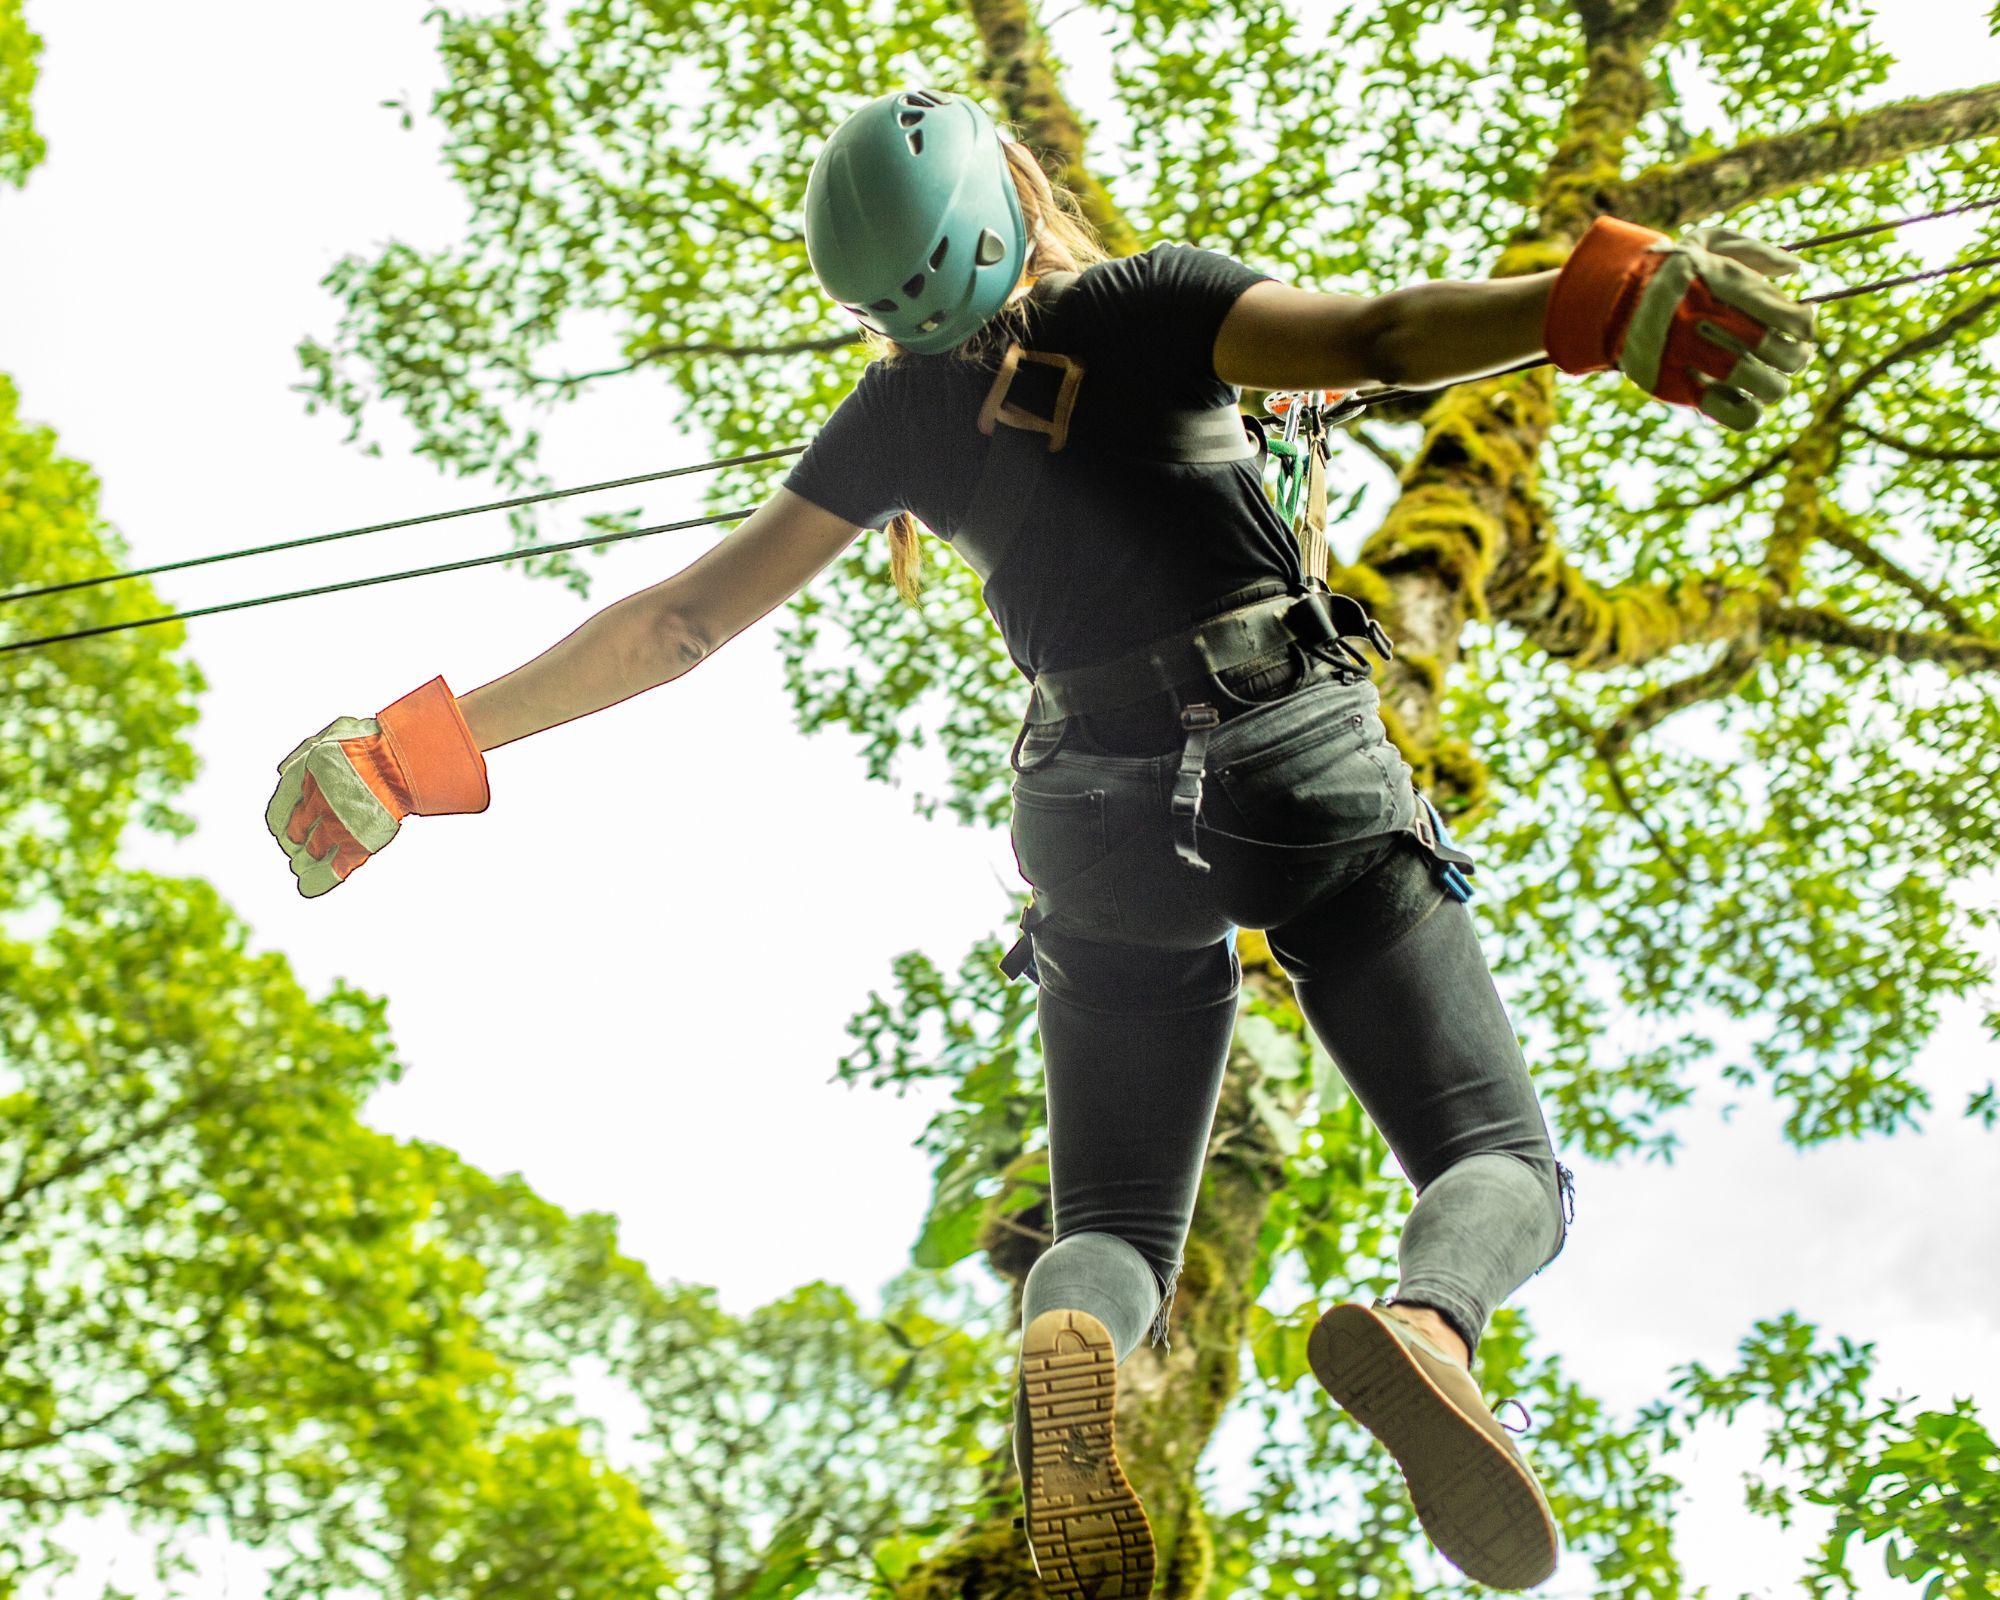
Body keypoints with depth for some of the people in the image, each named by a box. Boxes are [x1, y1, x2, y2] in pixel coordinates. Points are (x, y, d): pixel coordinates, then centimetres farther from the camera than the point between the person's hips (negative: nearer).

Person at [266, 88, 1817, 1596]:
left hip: (1108, 810, 2)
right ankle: (1425, 1320, -35)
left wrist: (421, 745, 16)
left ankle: (1069, 1347, -29)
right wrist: (1612, 300, -25)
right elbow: (1372, 337, -15)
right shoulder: (1154, 301, 4)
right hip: (1309, 764, -2)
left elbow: (684, 618, 10)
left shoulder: (898, 415, 10)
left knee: (1116, 1228, 11)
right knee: (1505, 1165, 3)